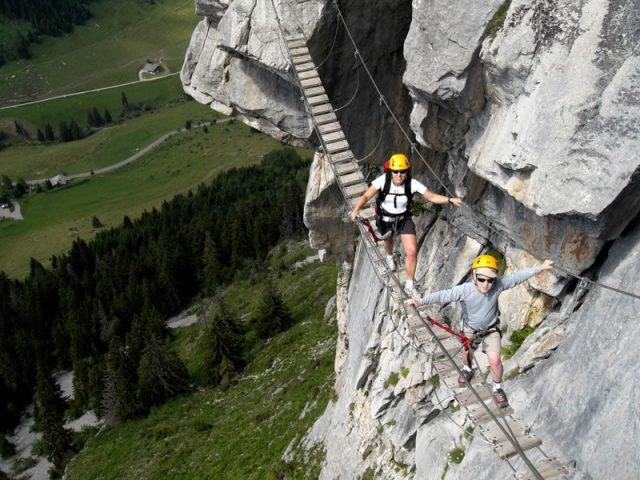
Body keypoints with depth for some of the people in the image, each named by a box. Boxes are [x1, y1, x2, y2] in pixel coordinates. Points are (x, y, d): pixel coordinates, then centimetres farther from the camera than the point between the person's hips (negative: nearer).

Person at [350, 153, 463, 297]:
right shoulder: (383, 180, -28)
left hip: (404, 219, 0)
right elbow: (366, 196, -27)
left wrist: (450, 199, -32)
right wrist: (356, 209, -45)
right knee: (388, 241, 30)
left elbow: (432, 197, -18)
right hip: (385, 219, 0)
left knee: (412, 251, -12)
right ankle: (390, 256, 69)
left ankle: (410, 285, 6)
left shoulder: (412, 184, -25)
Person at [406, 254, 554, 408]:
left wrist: (539, 268, -16)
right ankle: (467, 370, 62)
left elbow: (517, 277, -21)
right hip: (470, 329, 1)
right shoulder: (465, 290, -38)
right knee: (467, 353, 26)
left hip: (491, 329, 0)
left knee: (495, 360, -9)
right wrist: (420, 301, -59)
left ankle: (497, 388, 21)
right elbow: (443, 295, -45)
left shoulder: (498, 285, -32)